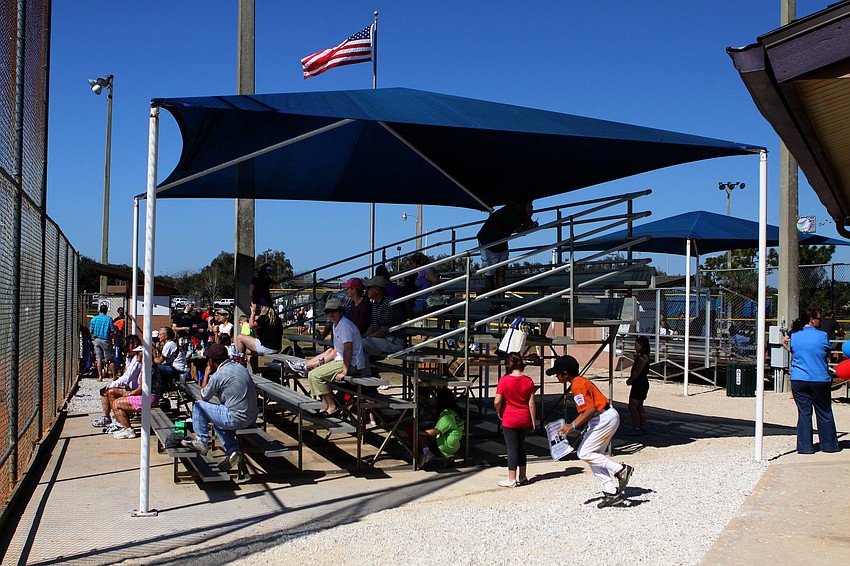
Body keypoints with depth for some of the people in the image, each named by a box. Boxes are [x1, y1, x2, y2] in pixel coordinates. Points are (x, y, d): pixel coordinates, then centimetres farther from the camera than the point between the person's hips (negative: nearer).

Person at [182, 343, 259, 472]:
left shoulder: (218, 376, -14)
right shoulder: (240, 367, 10)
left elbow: (204, 397, 3)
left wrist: (207, 374, 11)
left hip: (236, 420, -8)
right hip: (252, 417, 8)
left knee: (198, 406, 5)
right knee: (218, 422, 33)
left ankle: (201, 441, 15)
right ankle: (232, 451, 18)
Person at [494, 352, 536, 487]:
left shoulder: (504, 380, -14)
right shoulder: (528, 381, -3)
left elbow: (497, 401, -15)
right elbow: (531, 403, -2)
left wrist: (499, 413, 5)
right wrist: (533, 421, 6)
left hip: (509, 420, -4)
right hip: (524, 420, 4)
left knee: (512, 448, 3)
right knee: (521, 447, 17)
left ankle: (511, 479, 7)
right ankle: (522, 477, 24)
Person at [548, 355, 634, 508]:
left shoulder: (578, 386, -17)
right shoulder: (581, 381, 15)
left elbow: (590, 409, -25)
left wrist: (573, 425, -26)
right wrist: (573, 424, 22)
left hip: (604, 419, -11)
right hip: (608, 417, 11)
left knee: (584, 453, -8)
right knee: (594, 457, 11)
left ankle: (620, 469, -7)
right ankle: (611, 492, 10)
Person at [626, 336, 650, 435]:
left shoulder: (642, 357, -18)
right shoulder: (643, 356, 14)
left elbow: (637, 372, -21)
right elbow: (635, 370, 17)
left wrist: (629, 381, -9)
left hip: (639, 385, -11)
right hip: (641, 384, 11)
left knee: (632, 407, -10)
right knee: (639, 407, 17)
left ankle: (636, 428, -9)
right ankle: (643, 426, 25)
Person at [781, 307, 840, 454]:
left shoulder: (793, 337, 1)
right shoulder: (822, 336, -6)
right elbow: (828, 353, 7)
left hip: (798, 380, 2)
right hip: (820, 380, -2)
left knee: (804, 413, 7)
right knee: (824, 414, 11)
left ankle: (805, 446, 7)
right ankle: (829, 445, 21)